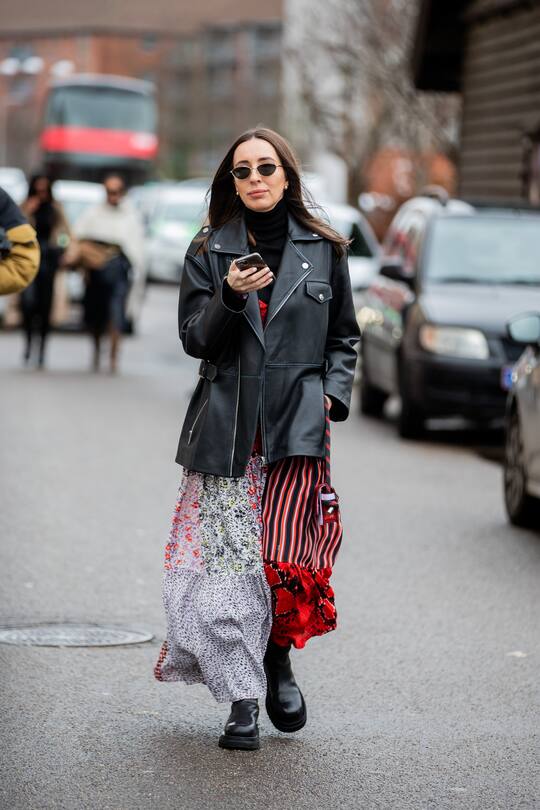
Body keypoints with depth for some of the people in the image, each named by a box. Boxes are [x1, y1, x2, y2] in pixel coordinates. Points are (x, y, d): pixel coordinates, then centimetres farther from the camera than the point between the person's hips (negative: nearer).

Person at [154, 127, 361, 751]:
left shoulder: (323, 250, 11)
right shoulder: (208, 251, 10)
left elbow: (344, 336, 19)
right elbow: (195, 340, 4)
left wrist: (332, 391, 3)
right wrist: (231, 296, -13)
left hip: (296, 427, 0)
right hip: (225, 427, 1)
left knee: (285, 560, -11)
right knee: (228, 558, -6)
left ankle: (278, 660, 17)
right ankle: (244, 698, 2)